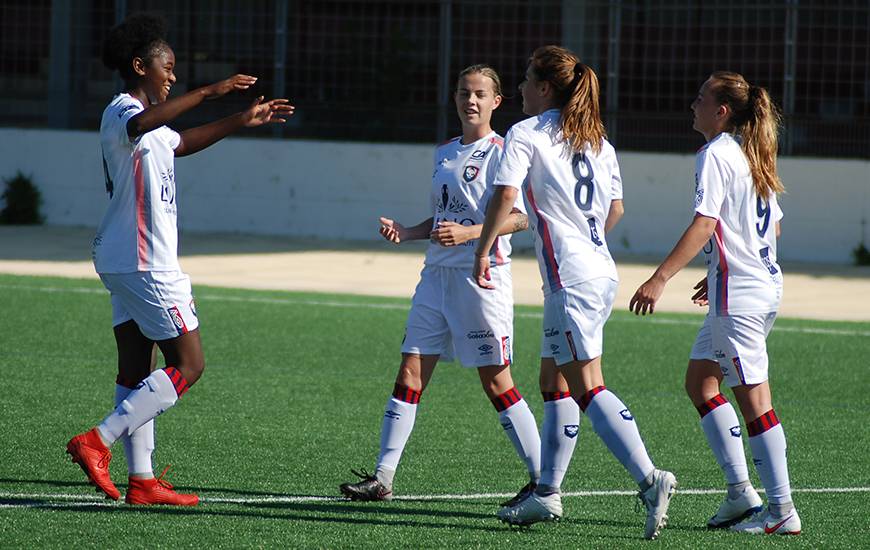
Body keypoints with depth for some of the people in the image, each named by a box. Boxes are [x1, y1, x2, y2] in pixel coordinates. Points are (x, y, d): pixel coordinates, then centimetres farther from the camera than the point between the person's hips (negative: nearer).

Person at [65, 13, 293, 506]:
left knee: (137, 369, 8)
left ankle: (142, 480, 7)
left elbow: (181, 142, 41)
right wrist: (208, 93, -45)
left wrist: (242, 122, 36)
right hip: (144, 262, -11)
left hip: (127, 262, 11)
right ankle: (97, 442, -14)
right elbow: (144, 124, -40)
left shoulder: (145, 121, 20)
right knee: (188, 365, -8)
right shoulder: (123, 112, -13)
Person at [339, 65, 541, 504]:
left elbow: (520, 218, -15)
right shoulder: (445, 152, 16)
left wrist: (469, 233, -26)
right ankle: (382, 477, 6)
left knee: (496, 381, -7)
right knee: (410, 372, 3)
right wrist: (405, 232, 7)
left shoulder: (501, 152, -6)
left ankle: (541, 480, 0)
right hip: (437, 273, 7)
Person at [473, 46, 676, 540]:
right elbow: (615, 209, 20)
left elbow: (505, 194, -19)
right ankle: (548, 494, 18)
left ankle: (650, 479, -23)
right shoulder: (596, 139, 16)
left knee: (587, 386, -11)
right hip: (601, 271, 9)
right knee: (555, 382, 15)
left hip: (570, 277, -9)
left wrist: (483, 250, -9)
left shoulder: (526, 134, -6)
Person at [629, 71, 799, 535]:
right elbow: (772, 224, 21)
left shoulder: (715, 154, -12)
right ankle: (740, 492, 13)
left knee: (752, 395, -6)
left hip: (739, 291, -10)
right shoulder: (751, 155, 14)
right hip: (764, 283, 10)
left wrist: (660, 279, -24)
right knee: (699, 380, 16)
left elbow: (704, 225, -22)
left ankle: (781, 510, -5)